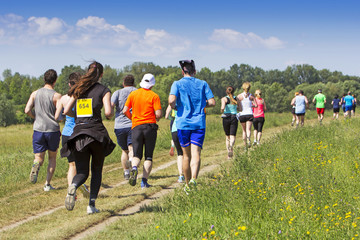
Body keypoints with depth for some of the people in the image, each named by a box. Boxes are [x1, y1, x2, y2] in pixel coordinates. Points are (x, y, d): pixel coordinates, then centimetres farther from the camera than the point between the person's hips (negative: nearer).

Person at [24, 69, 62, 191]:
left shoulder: (35, 94, 3)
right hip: (53, 130, -2)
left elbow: (27, 110, -3)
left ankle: (36, 166, -29)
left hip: (38, 129, 2)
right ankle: (47, 184, 11)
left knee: (39, 157, 7)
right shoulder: (56, 96, -7)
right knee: (52, 157, 16)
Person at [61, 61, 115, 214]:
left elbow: (66, 111, 7)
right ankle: (91, 205, 5)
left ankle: (73, 187, -29)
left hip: (78, 133, 3)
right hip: (96, 131, -3)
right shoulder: (103, 90, 1)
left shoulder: (78, 89, 12)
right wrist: (109, 115, 12)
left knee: (82, 172, 6)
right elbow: (108, 112, -11)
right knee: (97, 170, 14)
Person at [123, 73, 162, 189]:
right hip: (150, 126, -2)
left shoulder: (133, 94, 7)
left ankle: (134, 168, -27)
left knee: (137, 155, 5)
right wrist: (157, 119, 13)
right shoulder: (154, 96, -2)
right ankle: (144, 181, -4)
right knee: (148, 156, 6)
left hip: (136, 127, 2)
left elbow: (125, 111, 4)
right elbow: (158, 114, -10)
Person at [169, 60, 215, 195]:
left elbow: (171, 100, -16)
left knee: (186, 155, 13)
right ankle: (193, 179, -33)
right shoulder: (203, 84, 6)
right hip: (199, 123, 0)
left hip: (183, 123, 0)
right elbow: (212, 102, 1)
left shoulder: (177, 84, 1)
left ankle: (187, 185, 23)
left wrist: (174, 107, 6)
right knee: (195, 154, -9)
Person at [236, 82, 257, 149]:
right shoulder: (251, 96, 0)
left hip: (242, 115, 0)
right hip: (249, 114, 0)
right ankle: (248, 139, -38)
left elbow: (239, 108, -11)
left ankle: (245, 145, 16)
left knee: (244, 130, 13)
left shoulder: (239, 96, -3)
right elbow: (256, 105, -3)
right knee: (248, 129, -8)